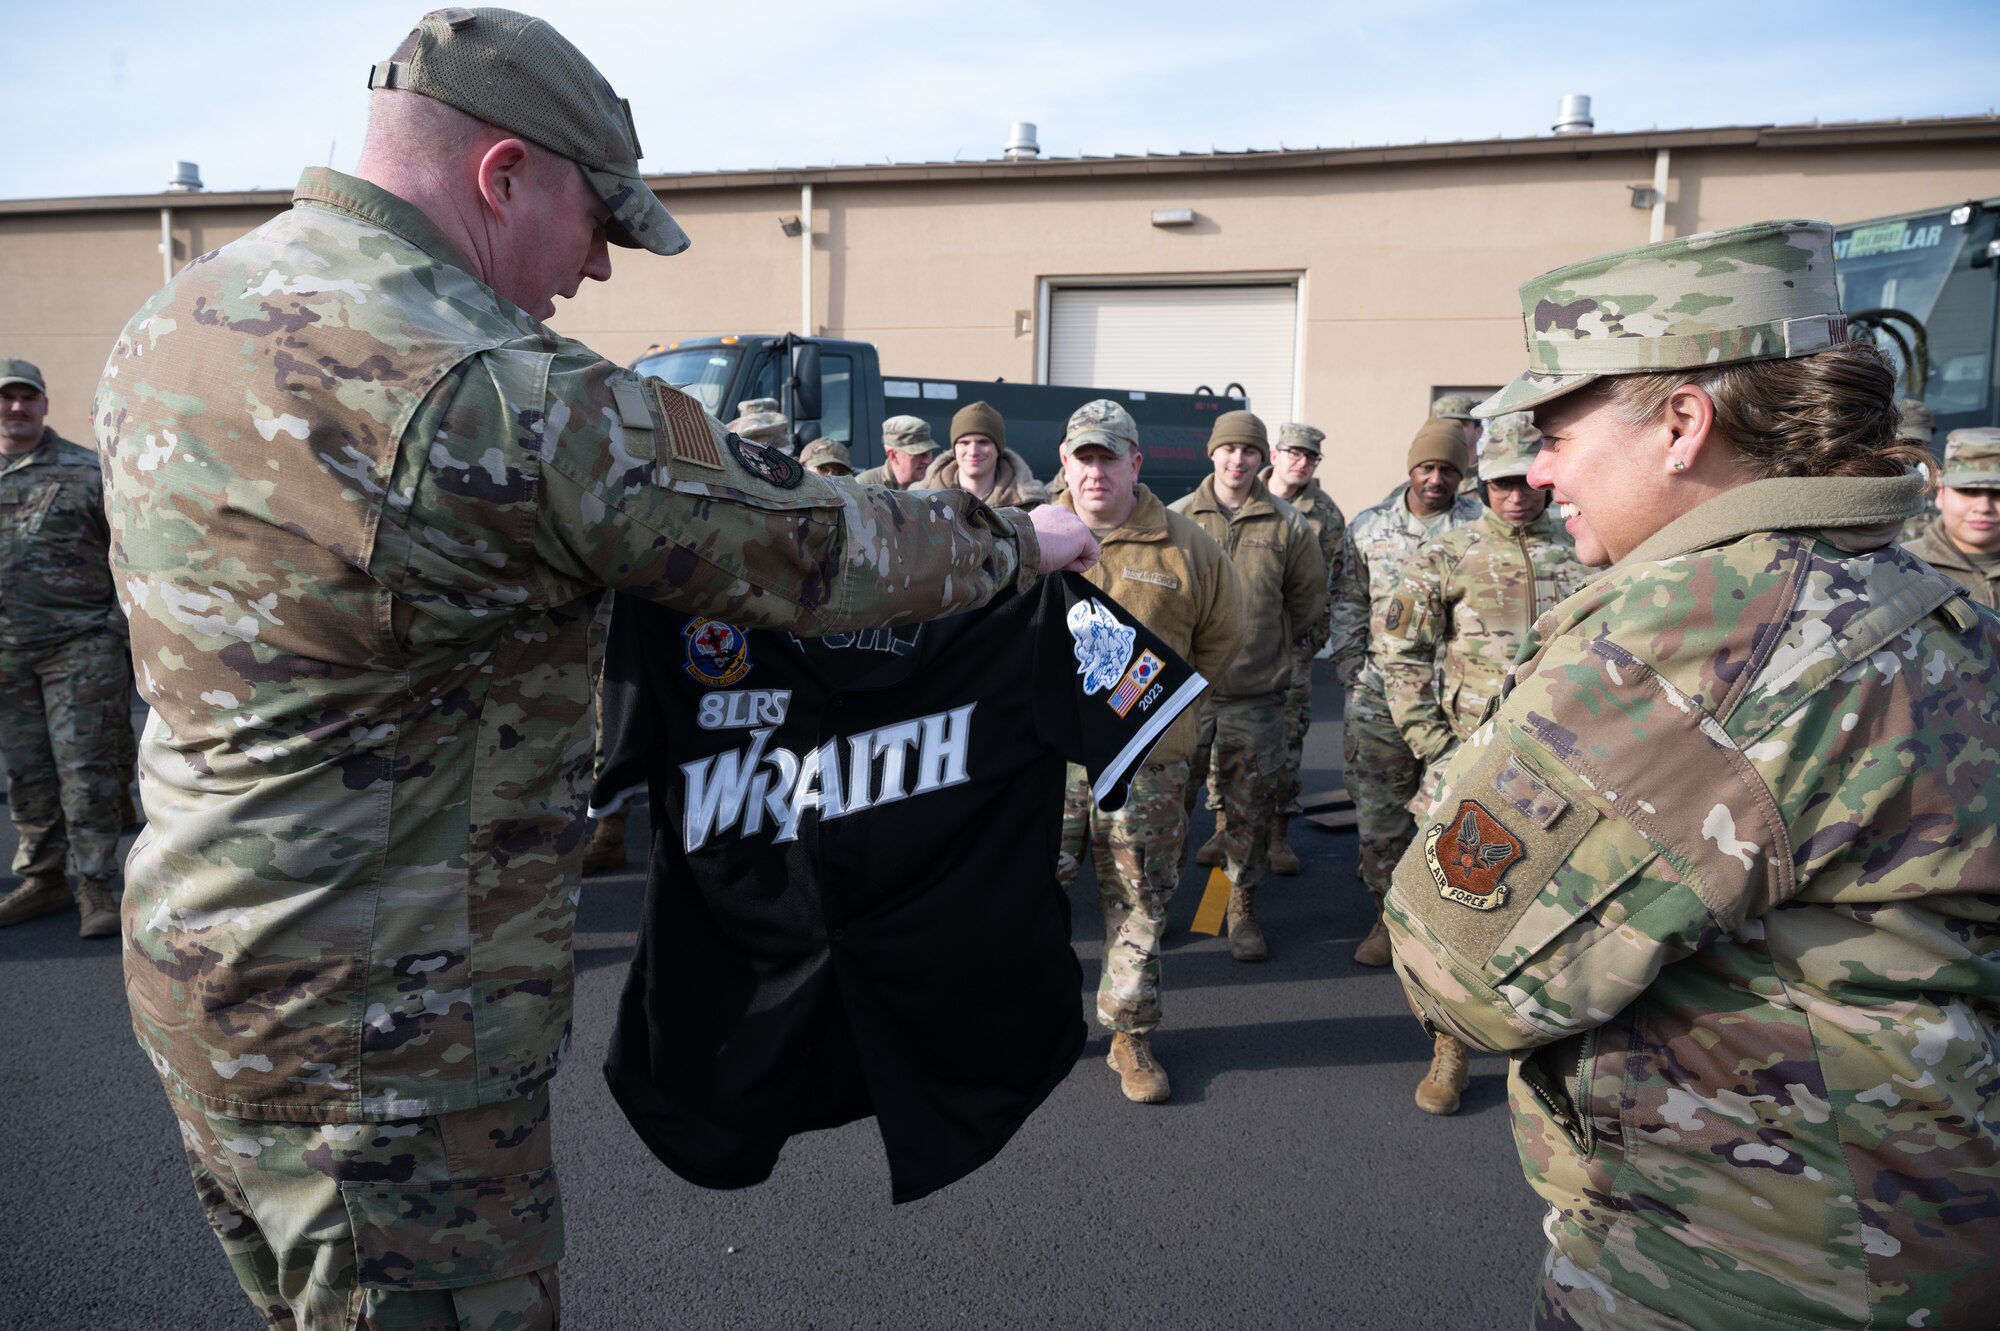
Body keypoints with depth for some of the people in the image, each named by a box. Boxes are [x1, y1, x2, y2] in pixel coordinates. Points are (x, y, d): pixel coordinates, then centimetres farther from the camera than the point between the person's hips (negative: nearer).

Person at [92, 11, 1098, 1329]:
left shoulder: (177, 318, 4)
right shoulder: (492, 391, -26)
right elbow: (813, 547, -19)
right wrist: (1018, 538, -1)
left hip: (202, 969, 9)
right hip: (381, 1035, -9)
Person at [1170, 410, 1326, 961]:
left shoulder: (1288, 525, 1)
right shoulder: (1177, 518, 1)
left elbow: (1308, 600, 14)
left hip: (1256, 695, 0)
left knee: (1250, 811, 8)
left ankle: (1243, 907, 23)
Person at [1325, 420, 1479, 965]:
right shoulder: (1368, 527, 7)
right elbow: (1349, 604, 12)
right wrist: (1351, 670, 4)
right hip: (1380, 695, 2)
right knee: (1378, 814, 7)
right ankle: (1388, 917, 22)